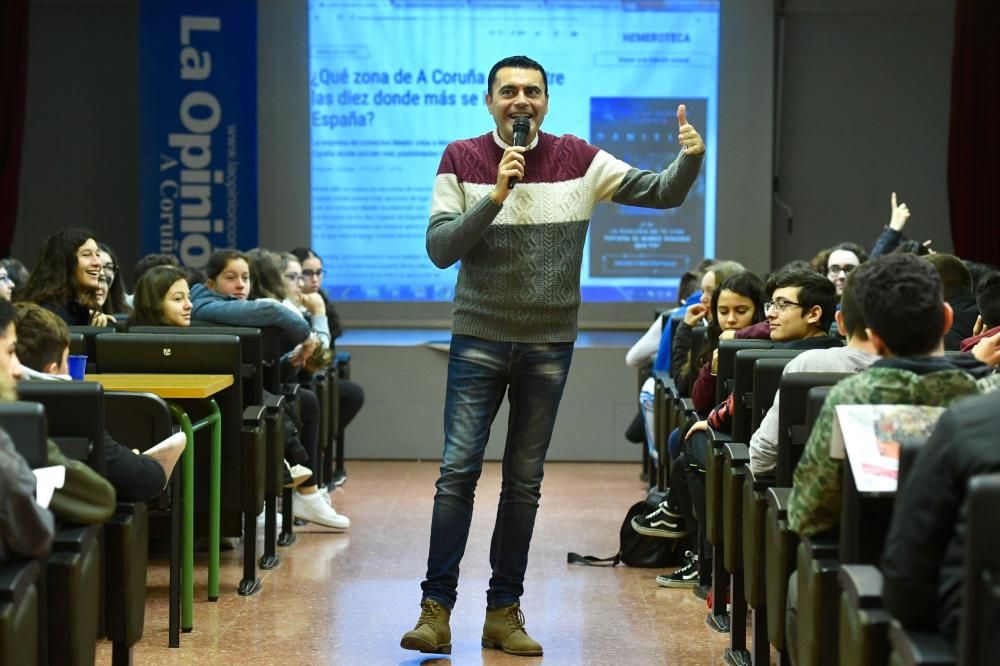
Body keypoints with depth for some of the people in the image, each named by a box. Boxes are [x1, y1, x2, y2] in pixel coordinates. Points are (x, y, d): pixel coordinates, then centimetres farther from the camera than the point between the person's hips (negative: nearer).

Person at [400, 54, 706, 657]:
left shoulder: (577, 160, 1)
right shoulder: (461, 160, -2)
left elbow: (662, 194, -1)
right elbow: (439, 248, -9)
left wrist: (690, 159, -22)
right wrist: (496, 196, -20)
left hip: (550, 344, 2)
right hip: (479, 338, -1)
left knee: (525, 482, 7)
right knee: (459, 469, -8)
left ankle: (505, 612, 15)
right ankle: (437, 608, -2)